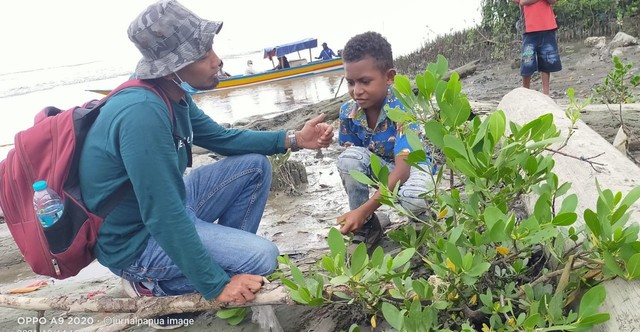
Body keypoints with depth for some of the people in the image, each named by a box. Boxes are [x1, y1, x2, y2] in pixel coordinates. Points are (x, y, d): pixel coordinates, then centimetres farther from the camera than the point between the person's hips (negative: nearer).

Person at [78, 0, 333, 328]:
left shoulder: (175, 95, -3)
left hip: (166, 207, 9)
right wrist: (215, 285, -25)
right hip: (137, 239, -9)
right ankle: (153, 282, -1)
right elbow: (163, 218, -32)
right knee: (262, 257, -18)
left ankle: (227, 252, 14)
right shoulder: (142, 113, -32)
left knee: (255, 166, 5)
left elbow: (221, 138, 12)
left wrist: (292, 139, 2)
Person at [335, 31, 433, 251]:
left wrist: (363, 210, -46)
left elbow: (402, 169, -37)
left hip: (411, 167, -4)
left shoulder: (401, 110, -30)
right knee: (349, 157, -28)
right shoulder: (348, 111, -15)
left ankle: (422, 215, 2)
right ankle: (366, 225, -8)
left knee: (414, 197, -39)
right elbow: (349, 163, -5)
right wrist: (357, 212, -17)